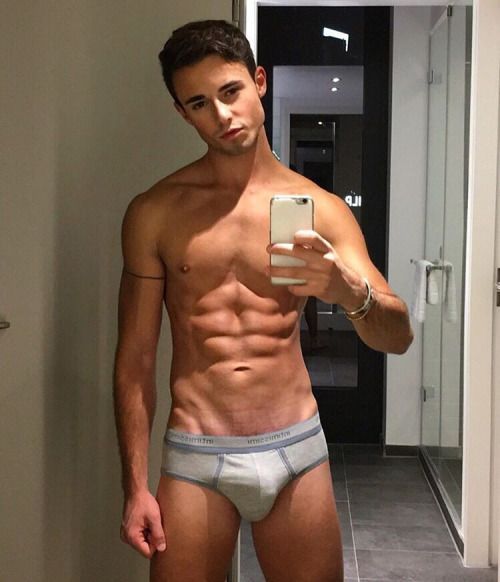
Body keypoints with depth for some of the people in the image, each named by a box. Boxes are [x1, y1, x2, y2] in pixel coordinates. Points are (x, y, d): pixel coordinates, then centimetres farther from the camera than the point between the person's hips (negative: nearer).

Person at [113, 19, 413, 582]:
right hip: (195, 456, 0)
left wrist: (349, 292, -28)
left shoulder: (319, 209, 1)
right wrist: (135, 486, -1)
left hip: (297, 450, 1)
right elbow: (135, 360, 2)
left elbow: (398, 337, -6)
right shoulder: (155, 213, 0)